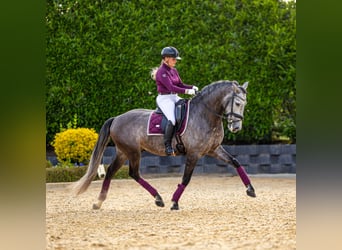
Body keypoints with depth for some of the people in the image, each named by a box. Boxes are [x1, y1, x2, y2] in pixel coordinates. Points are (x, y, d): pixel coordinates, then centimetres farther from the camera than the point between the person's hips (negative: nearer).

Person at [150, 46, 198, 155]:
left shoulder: (174, 71, 15)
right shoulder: (162, 72, -13)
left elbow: (180, 84, 16)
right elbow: (171, 87, -22)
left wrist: (192, 87, -3)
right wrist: (187, 91, -29)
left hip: (175, 97, 9)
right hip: (164, 98, -9)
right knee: (172, 120, -30)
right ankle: (167, 146, -23)